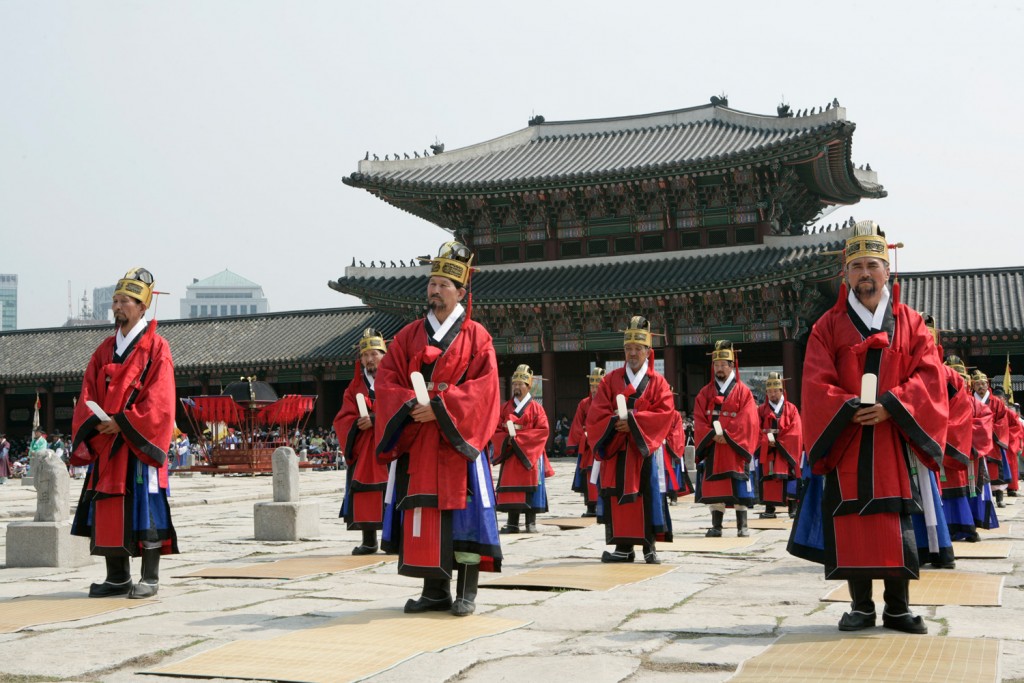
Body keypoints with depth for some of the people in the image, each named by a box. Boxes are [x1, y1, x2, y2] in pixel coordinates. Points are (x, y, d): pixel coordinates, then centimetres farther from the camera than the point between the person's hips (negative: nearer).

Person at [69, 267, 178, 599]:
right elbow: (87, 396, 12)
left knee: (145, 511, -5)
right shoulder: (104, 350, 16)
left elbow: (159, 400, -12)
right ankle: (118, 578, 14)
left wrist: (122, 422, -18)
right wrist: (96, 422, -7)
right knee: (107, 510, 6)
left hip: (139, 443, -6)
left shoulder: (156, 348, -3)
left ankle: (150, 578, 2)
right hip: (105, 445, 6)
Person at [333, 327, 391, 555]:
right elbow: (342, 419, 9)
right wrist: (357, 424, -12)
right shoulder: (355, 387, 17)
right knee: (363, 493, -2)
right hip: (362, 450, 4)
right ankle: (368, 541, 9)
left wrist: (374, 419, -18)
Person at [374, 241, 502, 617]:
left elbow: (485, 386, -8)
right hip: (417, 441, 3)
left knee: (463, 511, -4)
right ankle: (435, 590, 11)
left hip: (458, 439, -3)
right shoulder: (408, 335, 13)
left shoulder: (476, 336, 3)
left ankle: (467, 592, 4)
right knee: (423, 513, 3)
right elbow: (386, 381, 7)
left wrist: (440, 407, -17)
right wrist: (411, 404, -13)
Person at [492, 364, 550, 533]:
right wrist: (507, 438, -12)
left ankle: (531, 522, 5)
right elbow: (495, 429, 9)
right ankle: (512, 523, 6)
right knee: (510, 488, 0)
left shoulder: (536, 408, 1)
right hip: (509, 455, 3)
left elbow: (543, 430, -9)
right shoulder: (506, 407, 11)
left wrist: (520, 437, -15)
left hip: (530, 454, -3)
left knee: (530, 486, -2)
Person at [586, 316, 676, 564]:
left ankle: (650, 546, 2)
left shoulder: (657, 382, 7)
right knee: (619, 496, -1)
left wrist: (634, 422, -16)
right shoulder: (611, 380, 11)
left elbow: (665, 413, -6)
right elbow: (597, 413, 3)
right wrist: (616, 421, -16)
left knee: (648, 495, -5)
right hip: (616, 449, 1)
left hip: (645, 449, -1)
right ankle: (623, 546, 5)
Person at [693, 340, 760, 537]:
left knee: (739, 489, -3)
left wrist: (727, 435, -15)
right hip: (712, 448, 3)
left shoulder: (743, 391, 3)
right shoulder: (705, 392, 11)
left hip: (736, 448, -2)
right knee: (714, 486, 1)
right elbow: (699, 421, 3)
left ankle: (742, 526, 2)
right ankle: (716, 525, 5)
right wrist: (713, 435, -13)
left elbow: (747, 421, -7)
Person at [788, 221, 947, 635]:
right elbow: (816, 383, -1)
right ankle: (861, 607, 9)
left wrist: (890, 406, -14)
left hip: (894, 441, 1)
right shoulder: (828, 326, 7)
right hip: (844, 442, 0)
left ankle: (898, 608, 10)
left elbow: (929, 376, 0)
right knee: (850, 524, -2)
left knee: (897, 524, 0)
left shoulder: (910, 323, 10)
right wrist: (852, 409, -16)